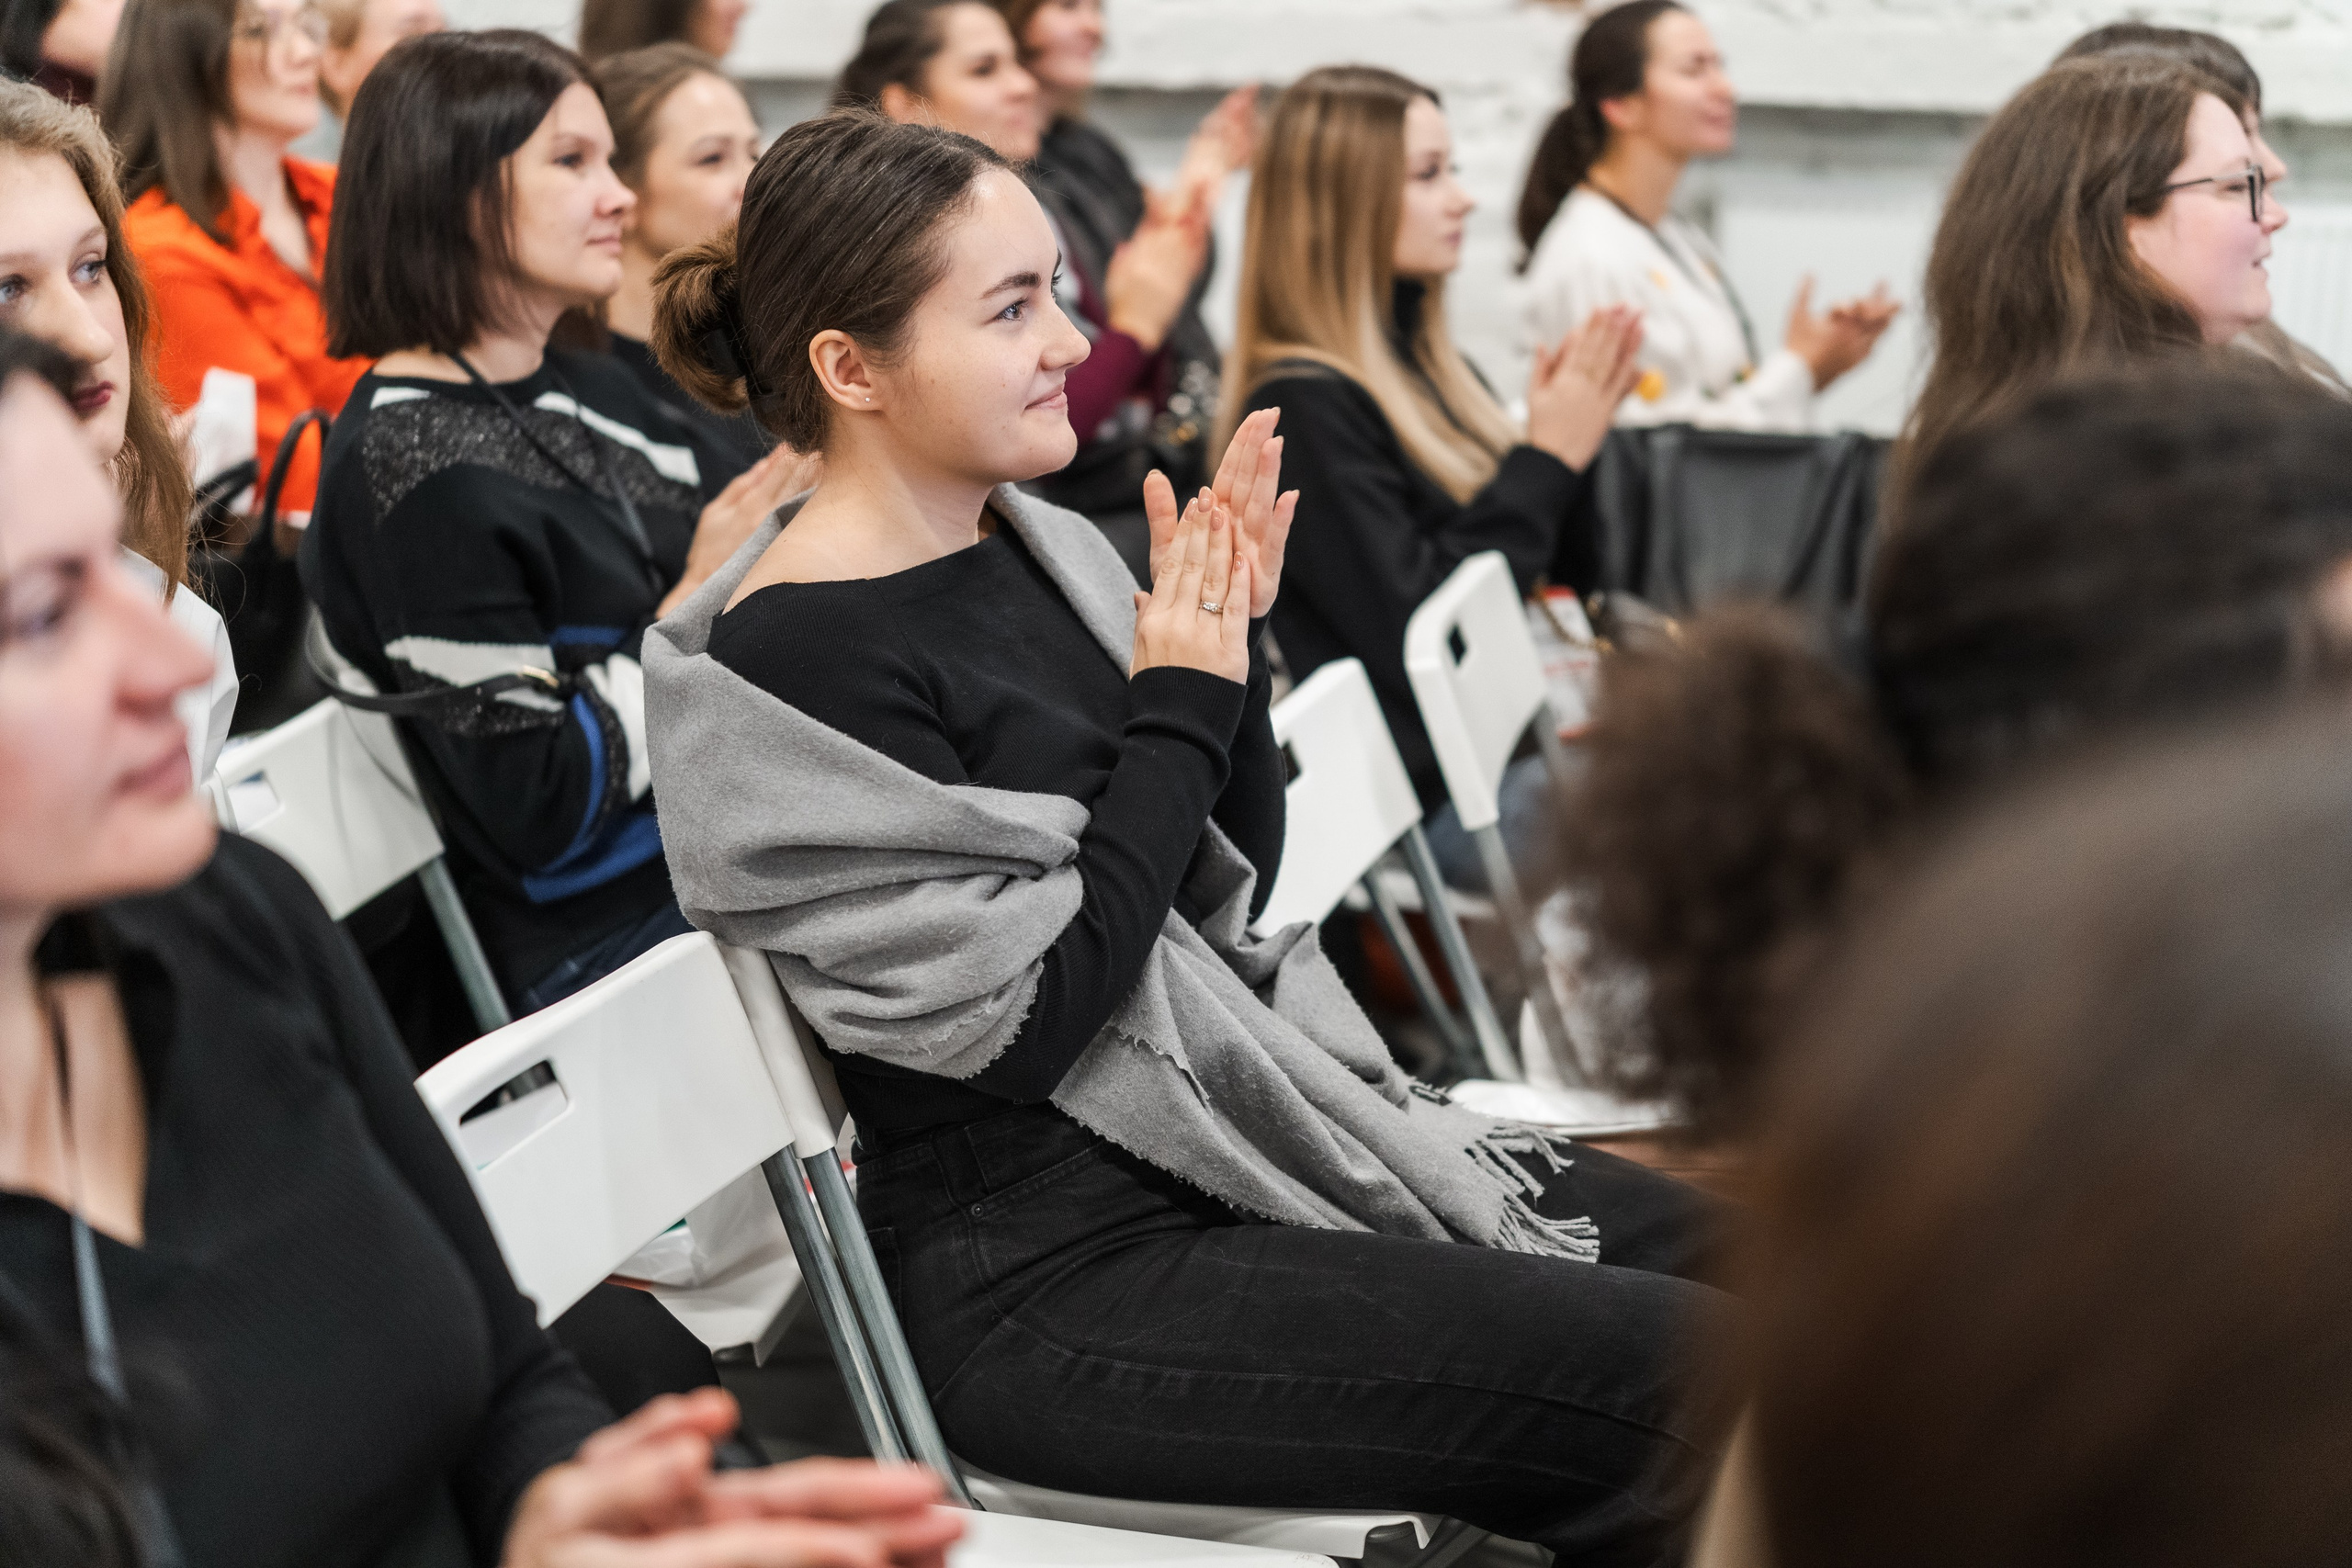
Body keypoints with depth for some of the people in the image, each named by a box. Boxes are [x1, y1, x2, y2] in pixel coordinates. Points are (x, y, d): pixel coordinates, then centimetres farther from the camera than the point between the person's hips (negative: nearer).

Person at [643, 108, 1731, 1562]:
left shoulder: (1042, 545, 7)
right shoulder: (801, 659, -17)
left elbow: (1236, 887, 12)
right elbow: (1032, 1017, -20)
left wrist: (1231, 641, -4)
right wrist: (1182, 704, -13)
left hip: (1229, 1140, 9)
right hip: (1042, 1275, -9)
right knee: (1690, 1381, -16)